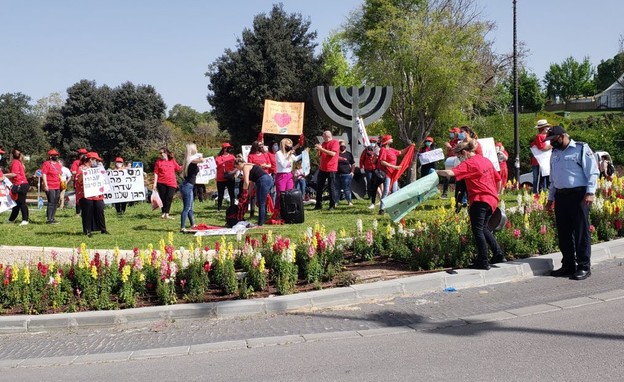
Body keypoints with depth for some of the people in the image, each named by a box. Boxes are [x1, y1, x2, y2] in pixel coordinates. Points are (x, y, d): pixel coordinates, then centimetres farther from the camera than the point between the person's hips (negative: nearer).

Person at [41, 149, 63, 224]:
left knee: (56, 203, 10)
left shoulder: (58, 164, 19)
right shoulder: (46, 164, -6)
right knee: (51, 203, -11)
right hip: (50, 187, -8)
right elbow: (44, 174, -12)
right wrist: (45, 185, -18)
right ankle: (49, 219, -9)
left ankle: (52, 218, 17)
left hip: (58, 187, 8)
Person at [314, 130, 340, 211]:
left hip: (331, 169, -7)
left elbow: (333, 153, -20)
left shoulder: (335, 142, -7)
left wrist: (322, 149, -21)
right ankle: (318, 205, 12)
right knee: (319, 187, 6)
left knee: (331, 187, -2)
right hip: (322, 168, 7)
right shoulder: (323, 143, 15)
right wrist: (318, 150, -1)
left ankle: (332, 205, 4)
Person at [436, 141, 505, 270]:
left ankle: (483, 262, -4)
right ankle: (498, 254, 21)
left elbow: (451, 173, -25)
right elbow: (498, 179, 20)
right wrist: (495, 194, 28)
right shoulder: (486, 160, 16)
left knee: (477, 230, -3)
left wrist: (436, 172, -13)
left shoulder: (469, 163, -10)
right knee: (483, 228, 21)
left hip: (480, 200, -9)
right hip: (492, 200, 9)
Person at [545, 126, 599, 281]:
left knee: (581, 232, -3)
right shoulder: (555, 153, 17)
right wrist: (550, 198, 21)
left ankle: (584, 267, 3)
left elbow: (593, 172, -8)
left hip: (578, 195, -7)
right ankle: (568, 265, 19)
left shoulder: (581, 149, -3)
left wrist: (590, 193, -16)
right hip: (560, 196, 7)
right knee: (563, 233, 9)